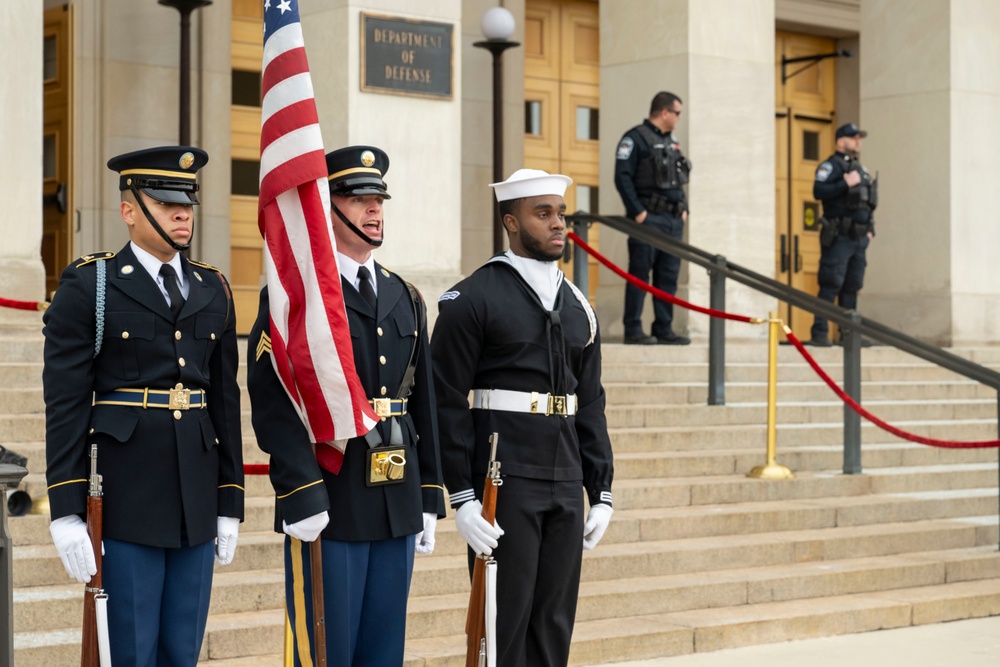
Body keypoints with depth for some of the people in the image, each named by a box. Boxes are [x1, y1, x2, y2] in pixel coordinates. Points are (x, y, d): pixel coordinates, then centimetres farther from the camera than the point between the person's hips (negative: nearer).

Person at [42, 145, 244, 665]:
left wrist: (230, 504, 10)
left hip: (196, 502, 5)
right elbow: (65, 404, -7)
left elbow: (226, 401, 13)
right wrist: (67, 512, -13)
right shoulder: (87, 287, -3)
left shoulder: (213, 290, 12)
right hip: (125, 501, -5)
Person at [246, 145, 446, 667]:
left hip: (397, 505, 6)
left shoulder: (405, 299, 15)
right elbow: (274, 405, -14)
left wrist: (429, 500, 13)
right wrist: (302, 497, -21)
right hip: (327, 503, -6)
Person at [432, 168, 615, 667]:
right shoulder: (470, 300, -6)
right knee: (504, 623, -2)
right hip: (503, 485, -6)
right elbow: (448, 404, -10)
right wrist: (462, 498, -14)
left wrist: (601, 492, 10)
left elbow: (590, 406, 15)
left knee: (554, 624, 9)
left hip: (566, 487, 6)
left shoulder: (577, 307, 13)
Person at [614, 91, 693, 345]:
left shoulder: (671, 142, 20)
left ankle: (664, 329, 13)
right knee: (640, 274, -5)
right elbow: (623, 177, -13)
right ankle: (633, 331, -2)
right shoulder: (636, 138, -6)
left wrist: (683, 208, 13)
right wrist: (638, 212, -17)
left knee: (669, 275, 8)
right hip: (648, 219, -8)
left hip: (673, 220, 8)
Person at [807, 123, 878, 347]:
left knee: (852, 286, 9)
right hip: (839, 237, -8)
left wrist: (870, 228, 18)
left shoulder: (860, 168, 21)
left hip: (859, 237, 8)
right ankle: (819, 333, -9)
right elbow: (819, 191, -20)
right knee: (831, 285, -10)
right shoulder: (831, 166, -5)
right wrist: (845, 184, -25)